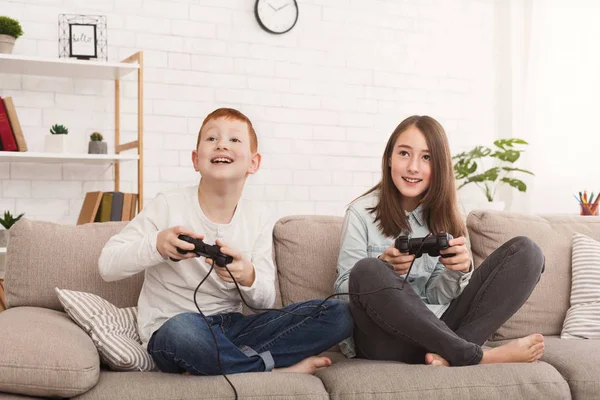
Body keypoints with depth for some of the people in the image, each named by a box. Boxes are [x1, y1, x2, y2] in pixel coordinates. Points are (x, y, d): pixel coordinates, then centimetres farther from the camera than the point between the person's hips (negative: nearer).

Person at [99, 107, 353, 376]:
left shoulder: (258, 218, 4)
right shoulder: (169, 205, -6)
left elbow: (265, 301, 3)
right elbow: (107, 266, -7)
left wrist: (248, 278, -20)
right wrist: (157, 245, -25)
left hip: (233, 327, 5)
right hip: (168, 331, -4)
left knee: (338, 314, -11)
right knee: (182, 329, -42)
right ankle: (282, 368, -16)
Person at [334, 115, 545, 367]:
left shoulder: (444, 216, 10)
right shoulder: (362, 213, -2)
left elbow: (438, 296, 5)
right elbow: (343, 289, -4)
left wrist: (460, 270, -17)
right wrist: (384, 268, -23)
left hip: (435, 329, 4)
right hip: (386, 340, -4)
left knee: (525, 251, -7)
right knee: (367, 270, -37)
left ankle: (449, 354, -26)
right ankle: (474, 355, -26)